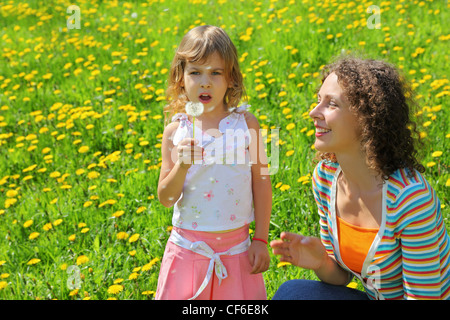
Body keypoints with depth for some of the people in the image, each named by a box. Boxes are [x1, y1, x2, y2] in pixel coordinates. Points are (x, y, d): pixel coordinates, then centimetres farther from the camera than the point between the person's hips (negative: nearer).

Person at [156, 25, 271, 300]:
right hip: (188, 247, 0)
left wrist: (261, 240, -1)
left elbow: (261, 182, 1)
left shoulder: (245, 124, -3)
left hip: (236, 246, 0)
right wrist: (182, 166, -21)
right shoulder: (175, 132, -3)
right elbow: (166, 199, -3)